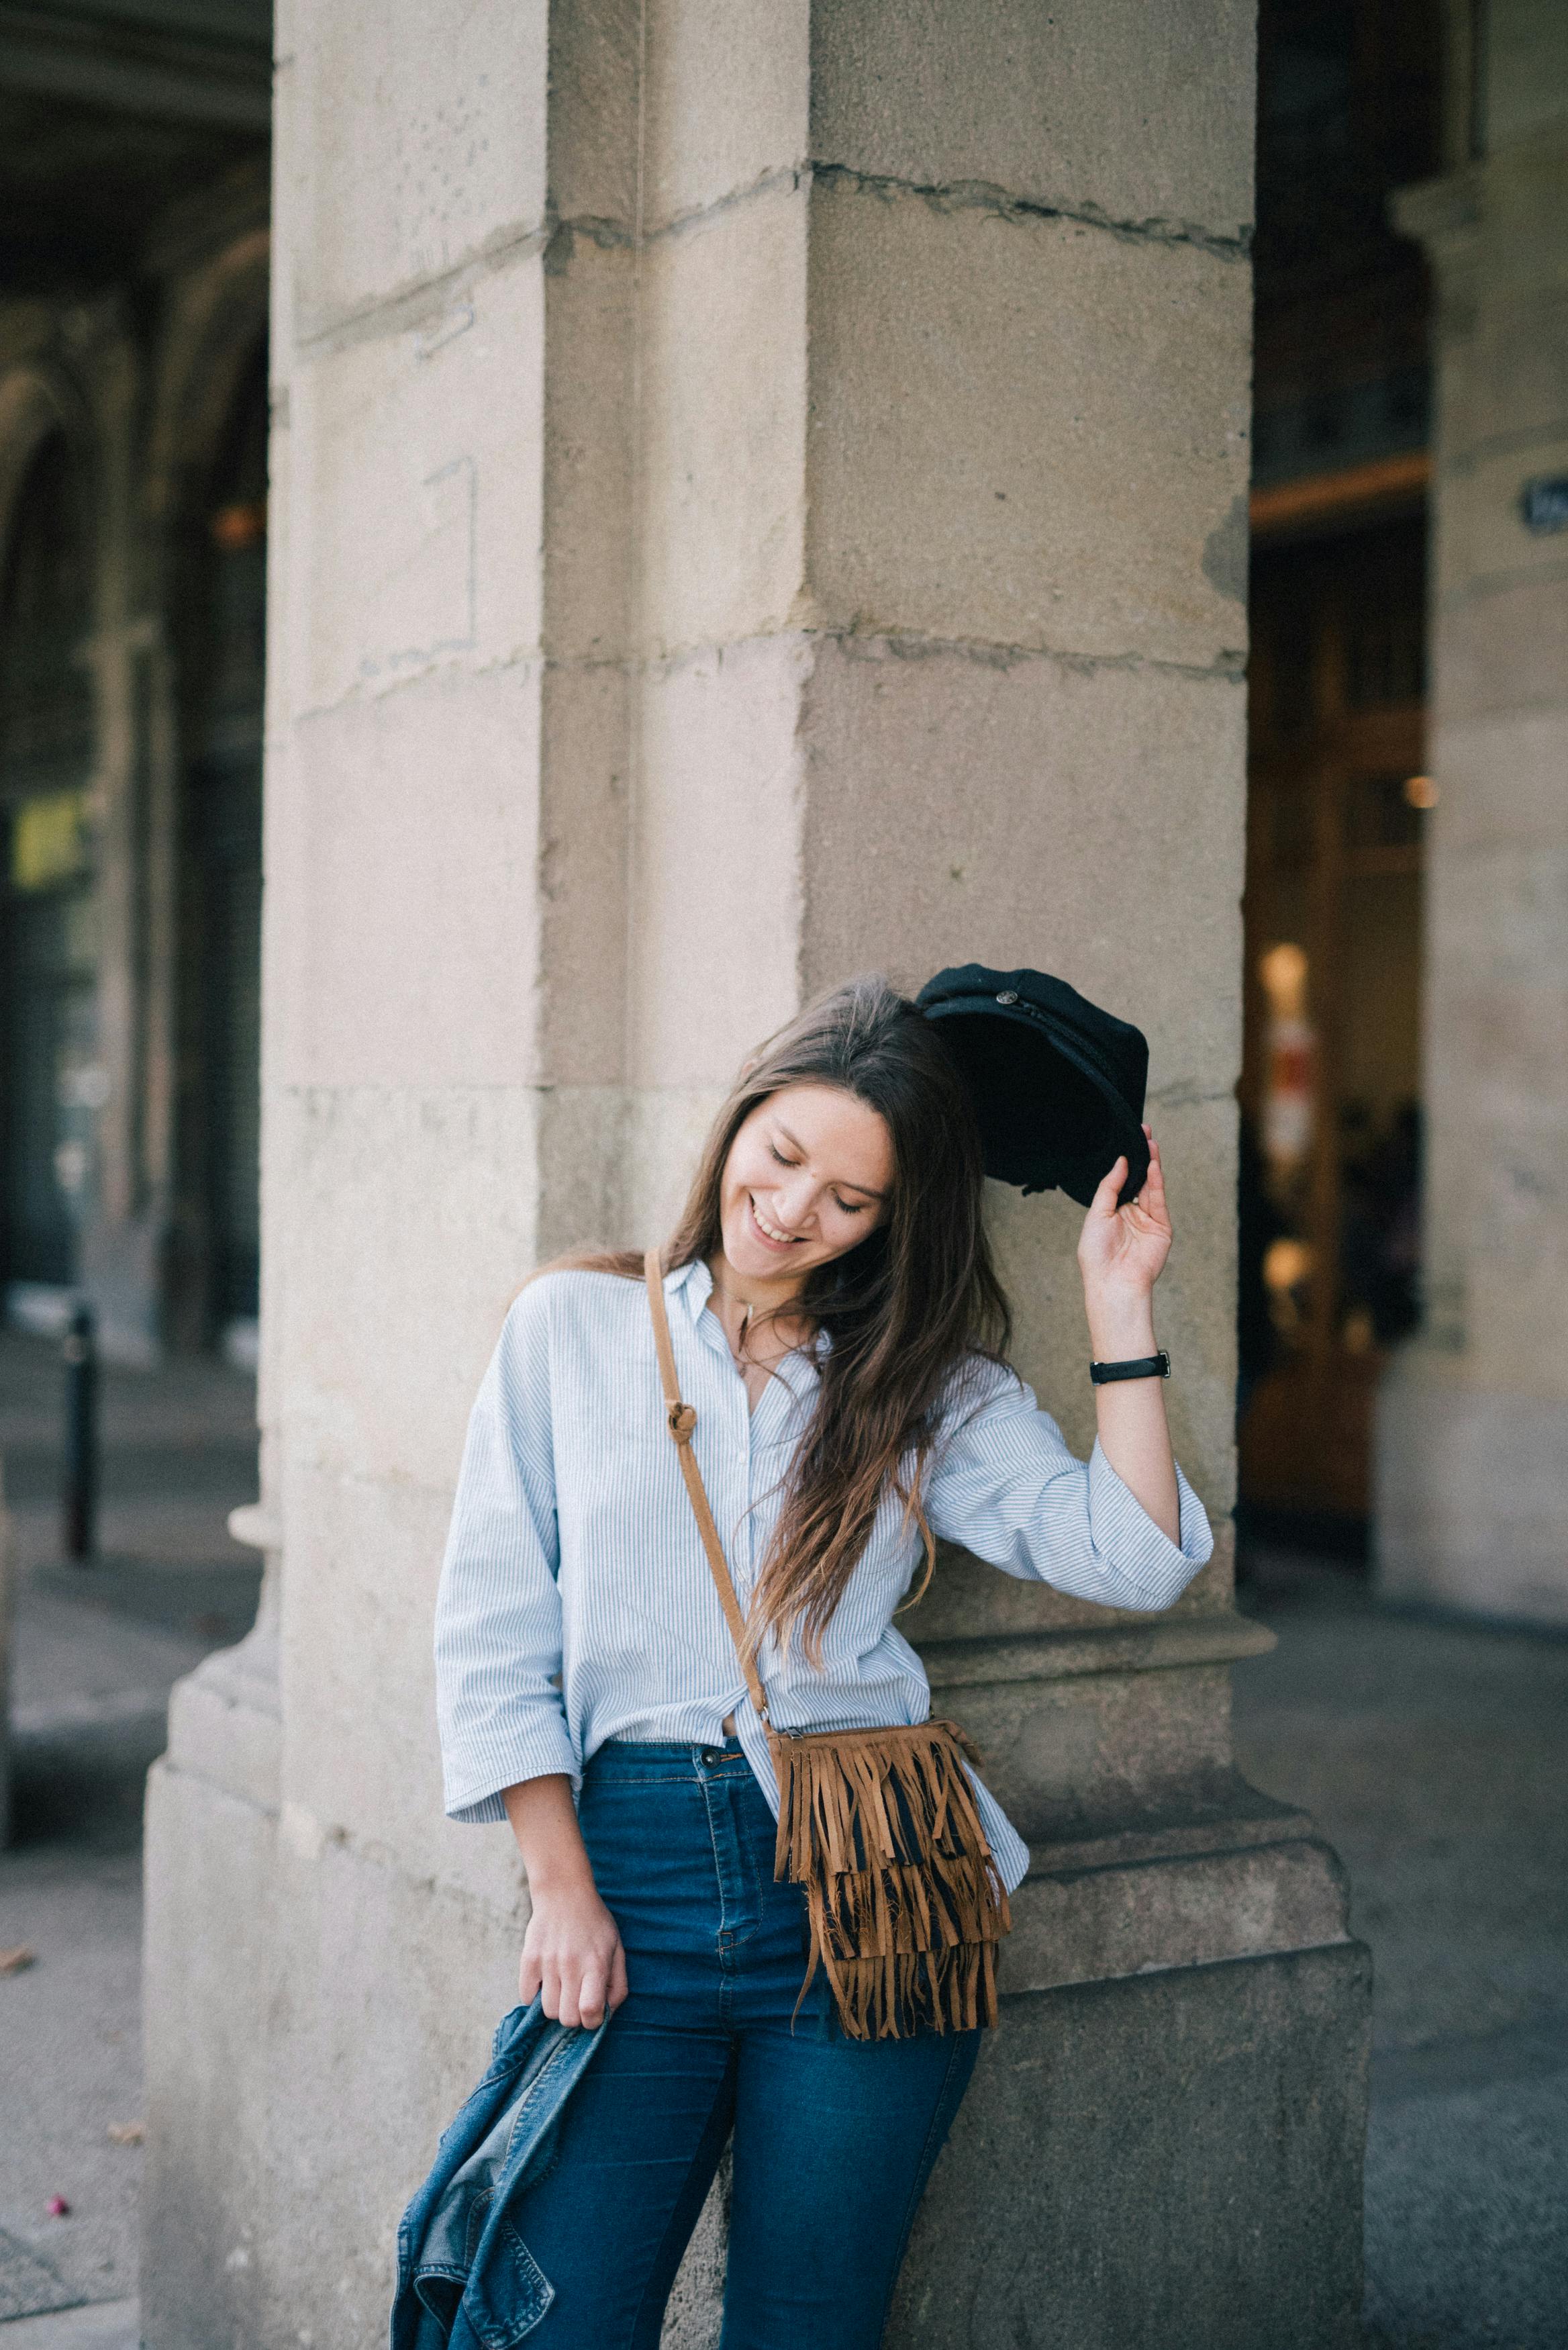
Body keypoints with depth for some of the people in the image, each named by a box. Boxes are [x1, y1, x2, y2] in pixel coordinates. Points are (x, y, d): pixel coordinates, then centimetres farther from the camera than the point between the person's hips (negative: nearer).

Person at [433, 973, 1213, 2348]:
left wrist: (1118, 1307, -4)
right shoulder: (572, 1324, 7)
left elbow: (1131, 1559, -5)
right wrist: (563, 1892, -3)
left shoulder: (935, 1389, 9)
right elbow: (492, 1633, 4)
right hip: (635, 1869, 0)